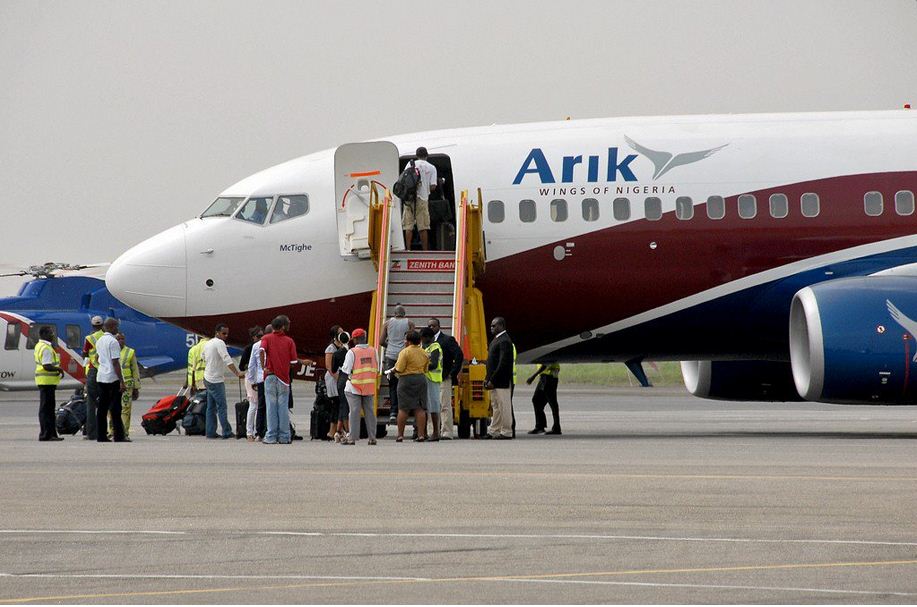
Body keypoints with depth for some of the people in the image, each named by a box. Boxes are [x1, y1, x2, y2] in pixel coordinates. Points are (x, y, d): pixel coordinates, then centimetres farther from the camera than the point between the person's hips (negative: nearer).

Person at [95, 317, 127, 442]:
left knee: (102, 408, 8)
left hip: (101, 377, 8)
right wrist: (122, 381, -17)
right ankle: (118, 436, -6)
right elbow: (115, 363, -18)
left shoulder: (99, 341, 12)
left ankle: (101, 435, 7)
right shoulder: (113, 342, -14)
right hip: (113, 378, -8)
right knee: (115, 408, -6)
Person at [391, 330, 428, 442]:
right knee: (420, 408, 4)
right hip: (421, 379, 5)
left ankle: (400, 435, 0)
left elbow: (399, 369, -14)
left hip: (406, 379, -5)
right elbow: (425, 369, 14)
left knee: (403, 409, -1)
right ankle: (421, 434, 0)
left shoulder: (405, 352, -11)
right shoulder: (424, 353, 9)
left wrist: (393, 369, 6)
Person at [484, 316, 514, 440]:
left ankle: (506, 433, -1)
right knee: (496, 406, 13)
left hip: (502, 382, -10)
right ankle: (494, 431, 18)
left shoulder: (504, 341, -16)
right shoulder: (496, 340, 16)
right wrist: (487, 379, 13)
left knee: (504, 407, -4)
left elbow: (503, 363, -21)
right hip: (494, 381, 10)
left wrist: (492, 380, -20)